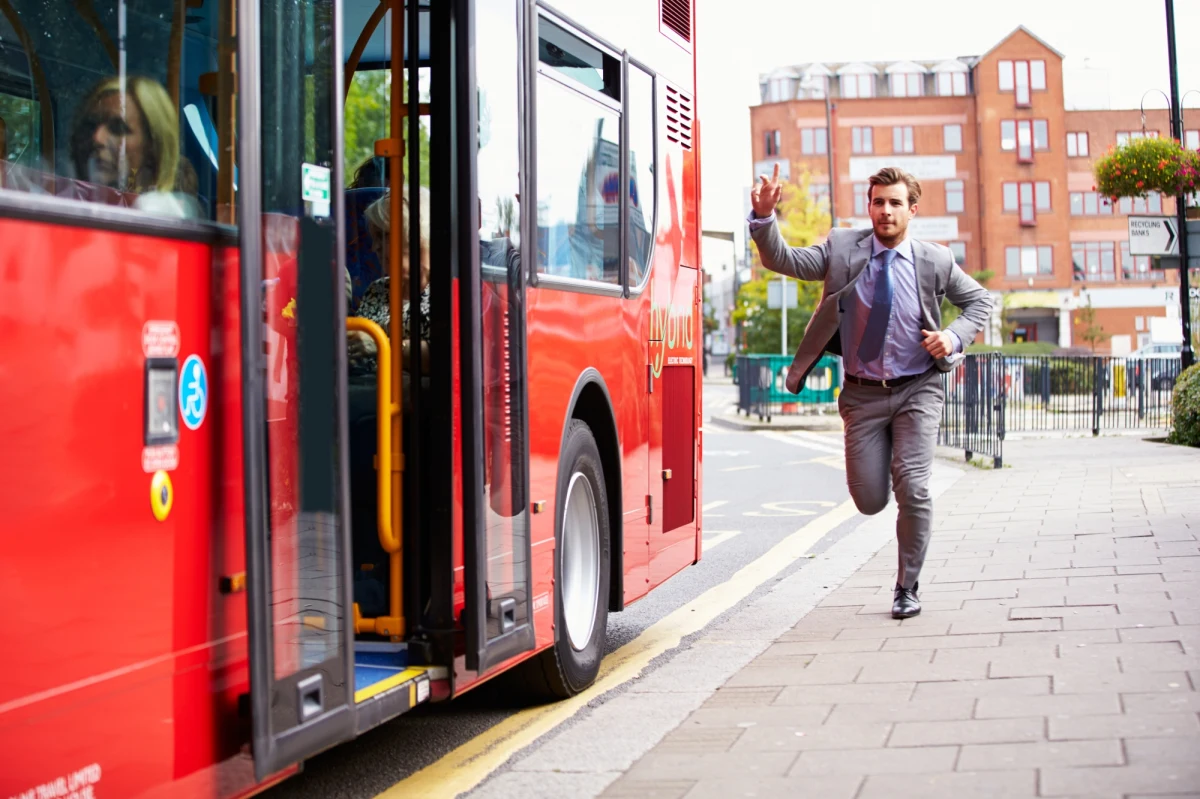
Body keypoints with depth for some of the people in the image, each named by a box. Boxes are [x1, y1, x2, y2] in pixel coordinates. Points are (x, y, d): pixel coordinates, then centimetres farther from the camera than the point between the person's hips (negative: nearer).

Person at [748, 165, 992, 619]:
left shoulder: (935, 262, -4)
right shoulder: (842, 249, -3)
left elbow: (979, 300, 11)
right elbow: (783, 260, -10)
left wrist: (956, 336, -9)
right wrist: (764, 217, -28)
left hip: (917, 392, -1)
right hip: (863, 394, 1)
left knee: (912, 488, -14)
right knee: (870, 501, 2)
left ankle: (907, 588, 7)